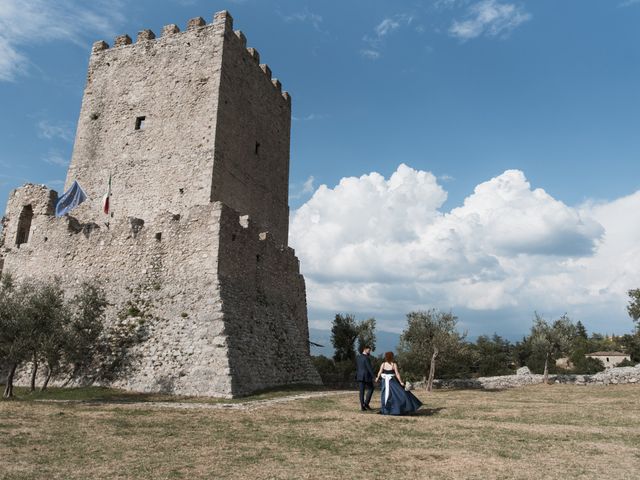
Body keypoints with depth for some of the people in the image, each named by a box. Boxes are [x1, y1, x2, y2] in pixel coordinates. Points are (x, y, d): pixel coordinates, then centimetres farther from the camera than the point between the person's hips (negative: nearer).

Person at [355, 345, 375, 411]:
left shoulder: (357, 357, 7)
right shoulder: (366, 358, -15)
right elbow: (370, 368, -16)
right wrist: (373, 376, -12)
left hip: (359, 376, 6)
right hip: (366, 376, -6)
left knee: (361, 391, 7)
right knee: (370, 389, 11)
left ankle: (362, 406, 6)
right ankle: (366, 403, 4)